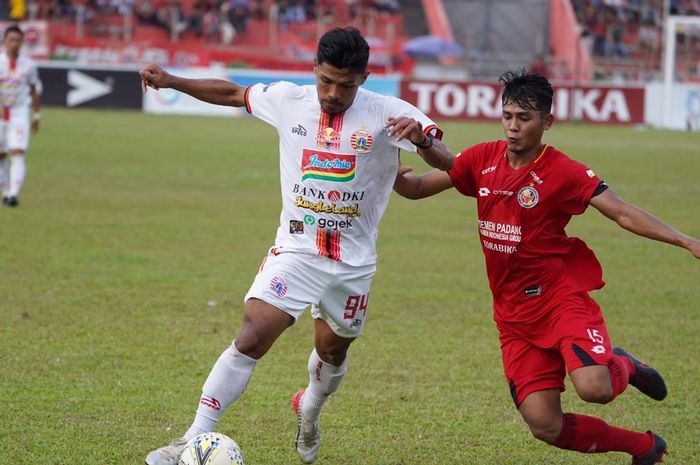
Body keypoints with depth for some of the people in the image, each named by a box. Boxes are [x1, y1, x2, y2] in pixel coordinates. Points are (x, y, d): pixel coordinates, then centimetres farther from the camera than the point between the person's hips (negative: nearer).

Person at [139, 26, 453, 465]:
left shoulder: (388, 114, -12)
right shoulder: (287, 100, -4)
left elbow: (447, 164, -19)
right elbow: (233, 93, 13)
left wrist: (422, 138, -41)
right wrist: (170, 81, 6)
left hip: (353, 261, 1)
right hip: (295, 251, 0)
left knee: (333, 351, 18)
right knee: (252, 338, -18)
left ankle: (310, 412, 52)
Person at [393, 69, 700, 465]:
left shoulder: (564, 172, -10)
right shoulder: (482, 159, 2)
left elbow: (623, 214, -13)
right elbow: (416, 188, 8)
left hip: (561, 296, -4)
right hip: (513, 313, 4)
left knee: (593, 388, -30)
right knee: (546, 427, -5)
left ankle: (623, 367, 10)